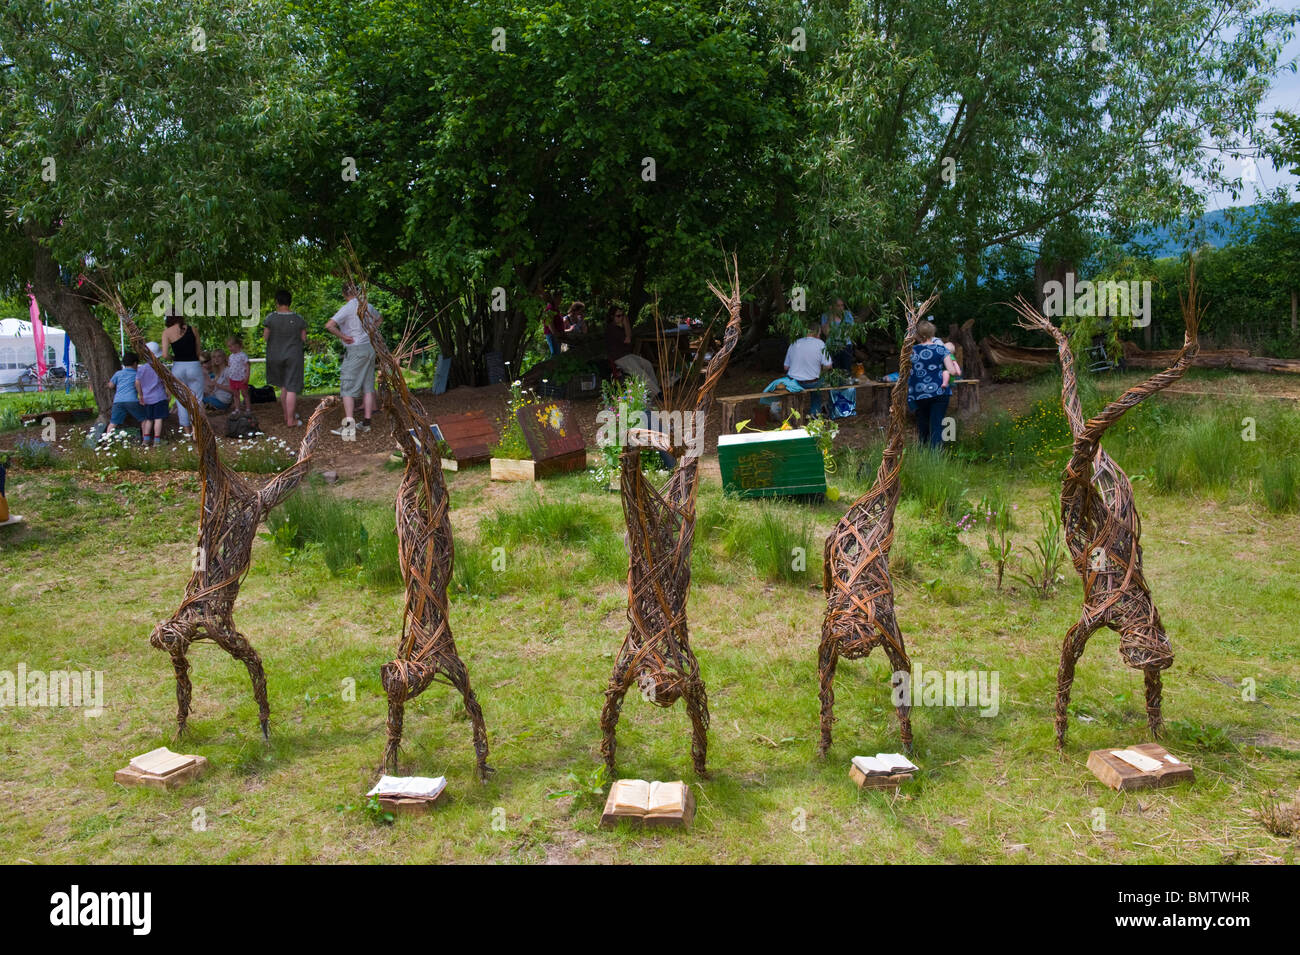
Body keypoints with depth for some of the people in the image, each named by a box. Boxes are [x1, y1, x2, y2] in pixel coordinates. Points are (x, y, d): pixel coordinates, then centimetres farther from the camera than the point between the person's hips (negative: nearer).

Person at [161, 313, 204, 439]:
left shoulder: (167, 332, -2)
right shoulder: (192, 329, 1)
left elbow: (165, 355, -9)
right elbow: (198, 352, 4)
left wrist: (173, 356, 11)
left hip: (178, 367, 0)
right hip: (194, 366, 0)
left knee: (181, 401, 12)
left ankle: (186, 431, 15)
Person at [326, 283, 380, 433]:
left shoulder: (347, 308, -13)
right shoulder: (366, 306, 7)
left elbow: (329, 326, -23)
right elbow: (379, 319, 29)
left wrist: (342, 336, -12)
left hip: (355, 350, -7)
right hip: (369, 348, 7)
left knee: (347, 387, -4)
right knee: (367, 386, 11)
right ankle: (366, 422, 13)